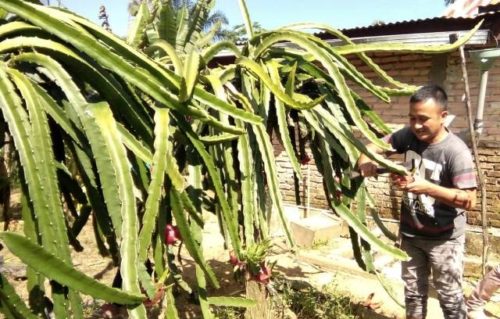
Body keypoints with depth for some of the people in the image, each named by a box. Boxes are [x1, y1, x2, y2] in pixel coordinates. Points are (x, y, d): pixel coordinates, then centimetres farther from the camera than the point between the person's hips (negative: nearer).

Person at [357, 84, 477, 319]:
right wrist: (365, 161, -23)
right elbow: (375, 146, 0)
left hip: (443, 238, -5)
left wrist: (427, 187, -35)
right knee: (413, 292, 20)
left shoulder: (455, 151, -23)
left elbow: (469, 200, -25)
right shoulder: (409, 136, -8)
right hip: (410, 233, 5)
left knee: (449, 296, 11)